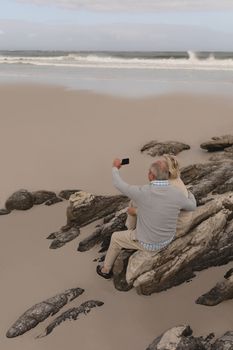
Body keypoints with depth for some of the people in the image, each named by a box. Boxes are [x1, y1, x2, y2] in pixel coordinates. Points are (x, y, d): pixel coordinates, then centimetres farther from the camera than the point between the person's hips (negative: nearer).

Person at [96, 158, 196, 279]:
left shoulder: (141, 193, -35)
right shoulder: (177, 194, -24)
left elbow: (119, 185, -16)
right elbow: (192, 206, -1)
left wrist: (115, 167, 4)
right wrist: (189, 194, 22)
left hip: (147, 241, -4)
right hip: (167, 238, 4)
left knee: (116, 238, 23)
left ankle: (106, 270, 44)